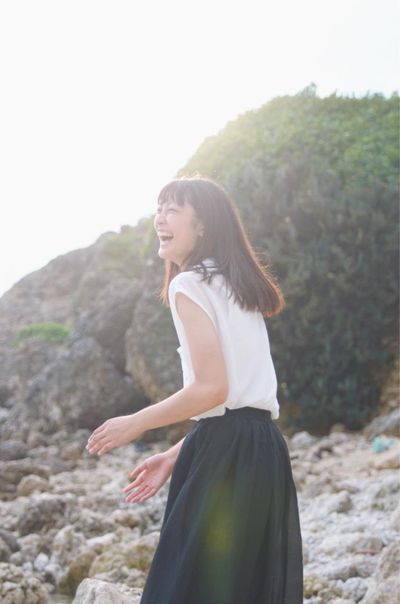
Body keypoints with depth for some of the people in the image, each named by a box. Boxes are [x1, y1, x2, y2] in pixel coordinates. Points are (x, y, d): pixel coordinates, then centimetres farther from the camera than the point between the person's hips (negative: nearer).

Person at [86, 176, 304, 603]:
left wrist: (137, 422, -3)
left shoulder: (189, 285, -7)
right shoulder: (238, 287, 19)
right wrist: (176, 455, 21)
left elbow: (212, 388, -16)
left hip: (226, 452, -9)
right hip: (264, 448, 9)